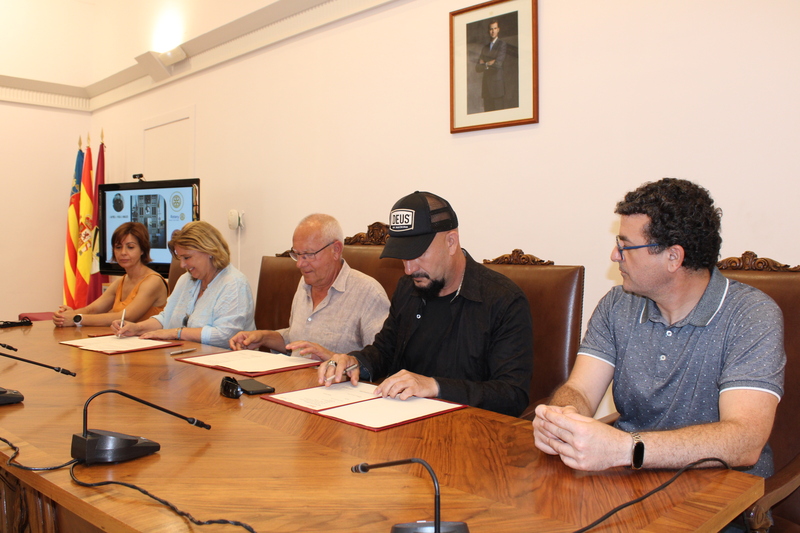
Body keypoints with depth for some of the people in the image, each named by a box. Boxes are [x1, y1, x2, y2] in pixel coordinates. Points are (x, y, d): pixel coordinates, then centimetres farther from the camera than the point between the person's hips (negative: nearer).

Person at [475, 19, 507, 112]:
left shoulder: (502, 45, 0)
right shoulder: (485, 47, 18)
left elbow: (498, 63, -13)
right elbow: (477, 68, 12)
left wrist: (485, 63, 2)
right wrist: (489, 64, -4)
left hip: (497, 86, -5)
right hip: (486, 86, 6)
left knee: (498, 109, -8)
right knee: (487, 110, 2)